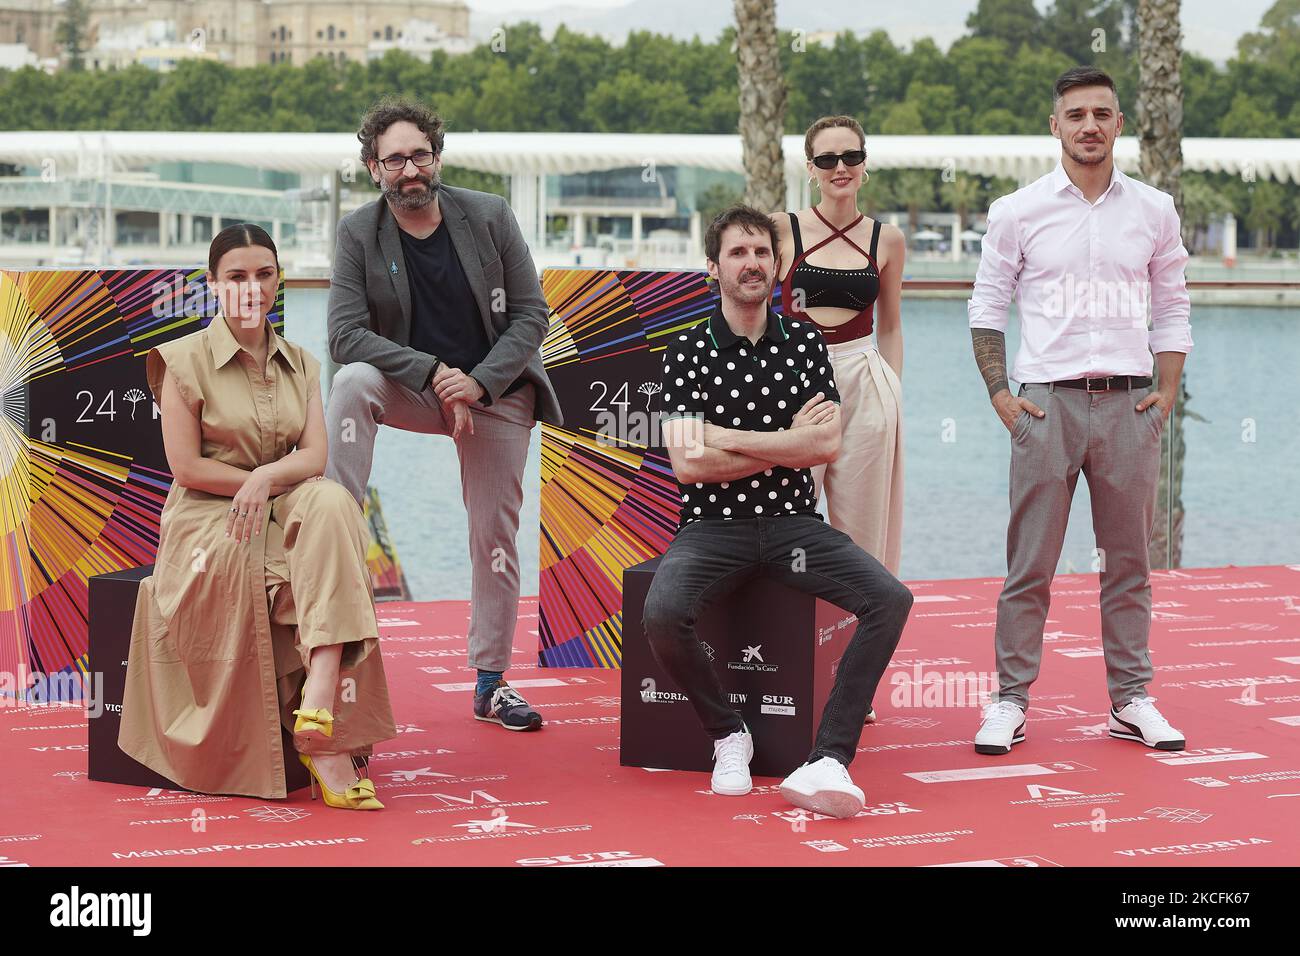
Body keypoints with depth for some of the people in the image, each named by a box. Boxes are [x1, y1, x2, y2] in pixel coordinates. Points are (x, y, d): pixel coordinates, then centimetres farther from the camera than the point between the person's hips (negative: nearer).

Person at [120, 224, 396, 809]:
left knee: (331, 502, -31)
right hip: (209, 519, -3)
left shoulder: (301, 365, 14)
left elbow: (314, 457, 2)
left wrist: (266, 479, -19)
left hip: (286, 517, 3)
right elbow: (186, 466, -7)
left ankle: (321, 704, -44)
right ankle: (327, 746, -27)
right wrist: (267, 481, -8)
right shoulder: (185, 360, 0)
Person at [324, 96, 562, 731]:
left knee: (496, 536, 2)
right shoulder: (358, 233, -11)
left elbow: (531, 313, -7)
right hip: (413, 387, 0)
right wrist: (434, 373, -27)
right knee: (352, 382, -32)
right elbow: (346, 335, -18)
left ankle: (491, 682, 15)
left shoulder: (489, 216, -10)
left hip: (498, 390, 0)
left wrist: (479, 381, -20)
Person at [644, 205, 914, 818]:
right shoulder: (687, 351, 1)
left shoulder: (805, 342, 9)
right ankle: (728, 734, -4)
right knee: (661, 615, -31)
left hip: (794, 522, 2)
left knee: (891, 600, -22)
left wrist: (724, 436, -8)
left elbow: (828, 445, -2)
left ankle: (827, 762, -25)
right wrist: (791, 437, -7)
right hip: (713, 525, -2)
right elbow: (688, 465, -10)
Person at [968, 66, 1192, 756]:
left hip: (1129, 403, 2)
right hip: (1047, 402, -2)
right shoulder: (1018, 212, 3)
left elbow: (1173, 307, 15)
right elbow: (986, 306, 7)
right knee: (1030, 563, -1)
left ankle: (1131, 700, 14)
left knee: (1128, 562, 6)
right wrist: (1000, 394, -2)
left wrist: (1167, 392, 5)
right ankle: (1010, 700, 5)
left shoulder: (1154, 210, 9)